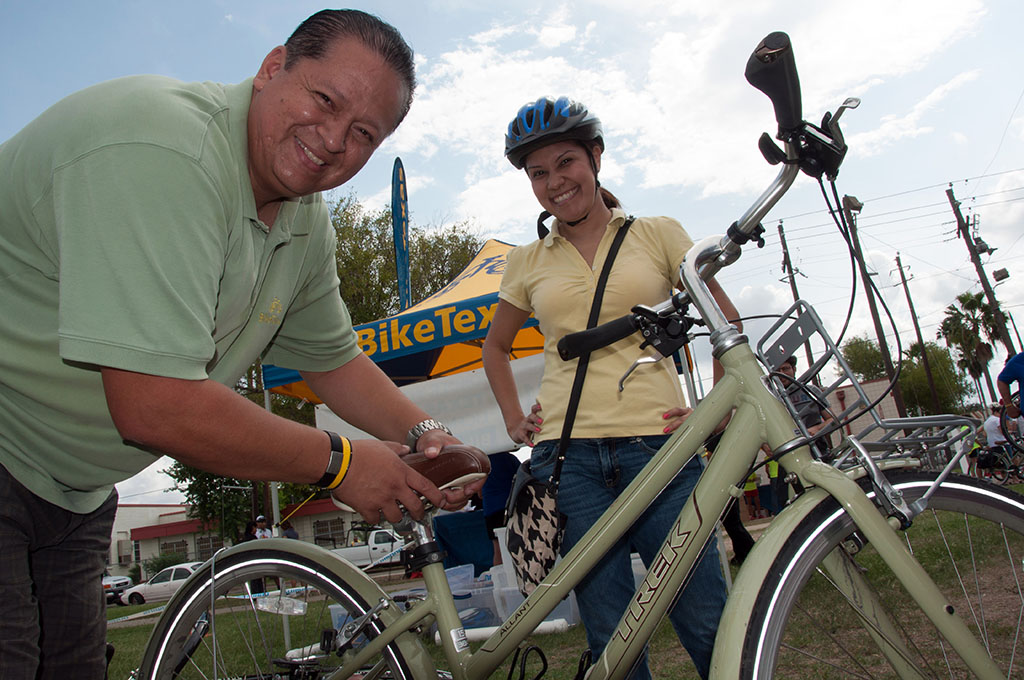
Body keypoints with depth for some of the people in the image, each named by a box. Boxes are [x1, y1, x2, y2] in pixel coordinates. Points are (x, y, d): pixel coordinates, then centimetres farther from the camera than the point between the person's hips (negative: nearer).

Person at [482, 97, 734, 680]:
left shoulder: (658, 234, 8)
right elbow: (496, 347, 27)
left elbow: (729, 324, 12)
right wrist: (514, 420, 14)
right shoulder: (528, 261, 13)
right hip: (566, 456, 2)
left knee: (709, 626, -3)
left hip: (658, 445, -1)